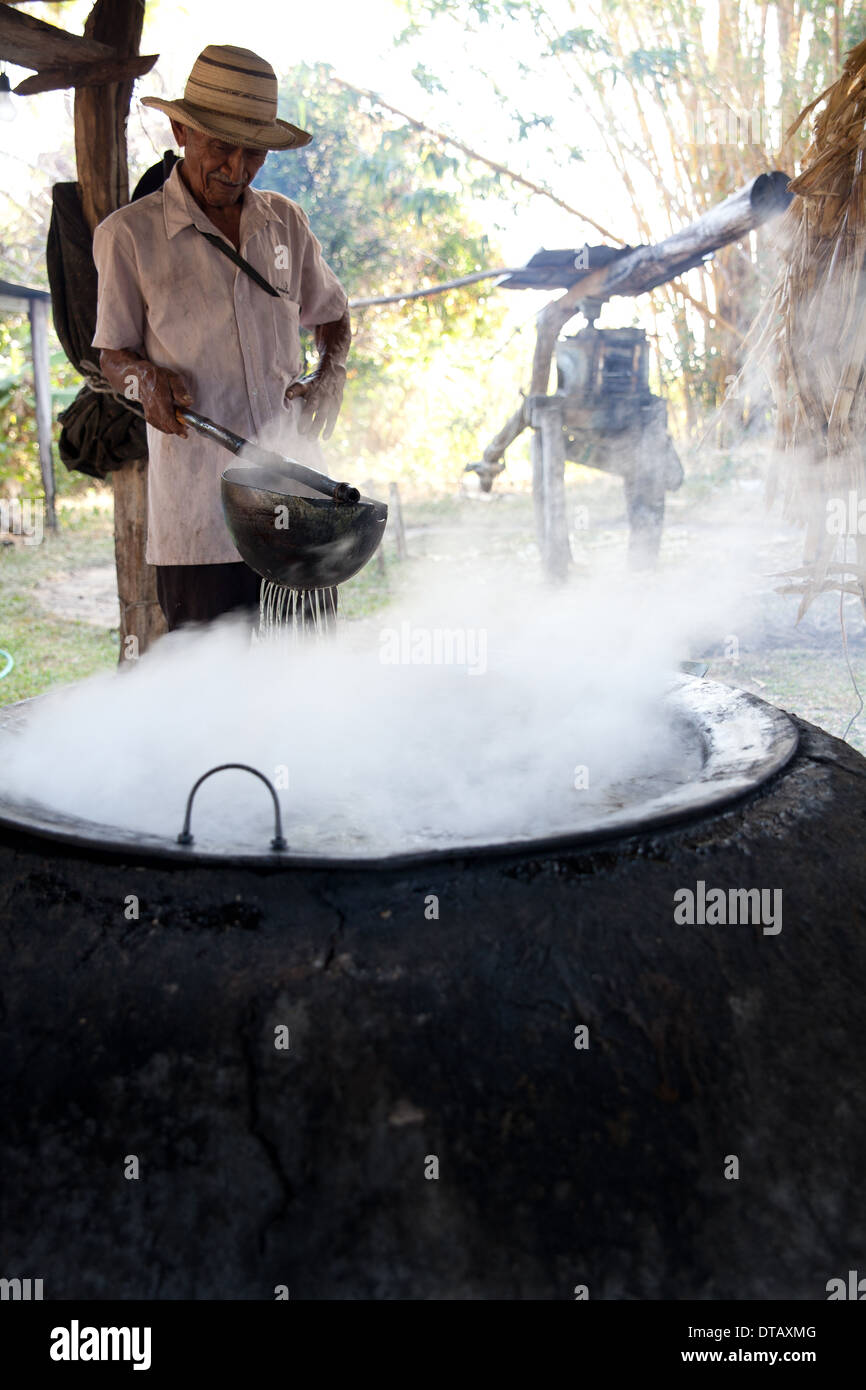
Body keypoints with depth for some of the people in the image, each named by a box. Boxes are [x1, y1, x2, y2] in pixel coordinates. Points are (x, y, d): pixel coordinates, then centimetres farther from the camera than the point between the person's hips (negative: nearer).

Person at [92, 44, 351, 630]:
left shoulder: (287, 223, 13)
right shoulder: (128, 234, 3)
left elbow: (333, 315, 27)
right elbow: (114, 355, 9)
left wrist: (331, 372, 6)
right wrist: (145, 378, -14)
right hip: (198, 509, -3)